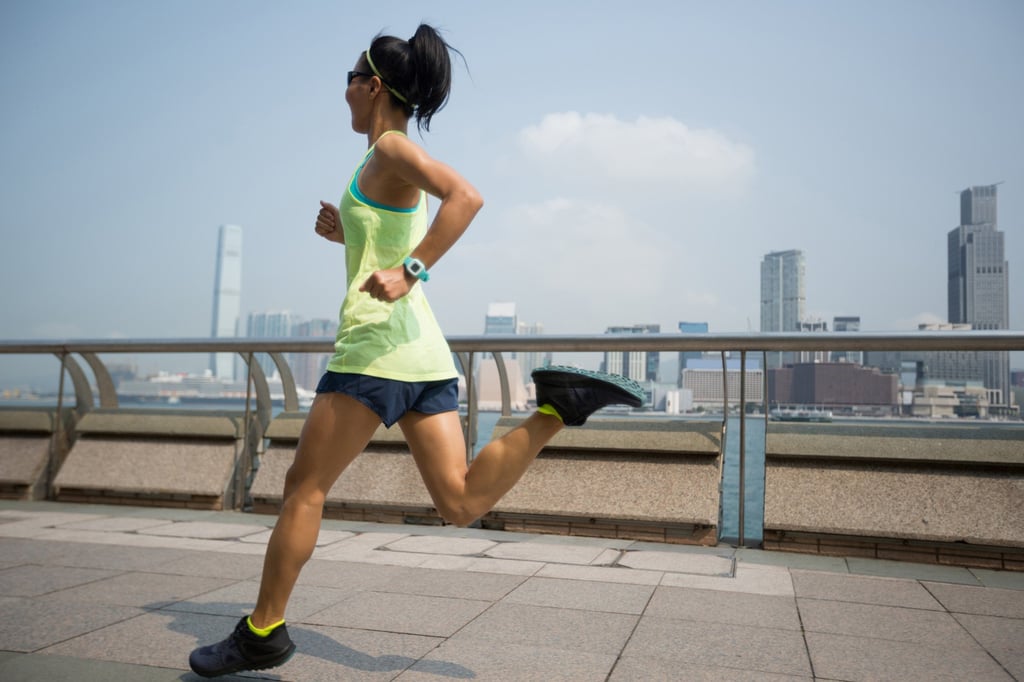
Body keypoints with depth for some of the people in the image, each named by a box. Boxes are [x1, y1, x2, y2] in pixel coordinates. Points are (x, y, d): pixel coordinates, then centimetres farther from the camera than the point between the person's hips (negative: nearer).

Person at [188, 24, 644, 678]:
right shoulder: (402, 174, 23)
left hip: (380, 342, -9)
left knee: (304, 487, 3)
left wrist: (409, 272, -28)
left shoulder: (392, 148, -3)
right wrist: (348, 235, 20)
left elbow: (467, 195, -22)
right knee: (463, 502, 0)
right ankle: (557, 408, -12)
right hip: (423, 348, 9)